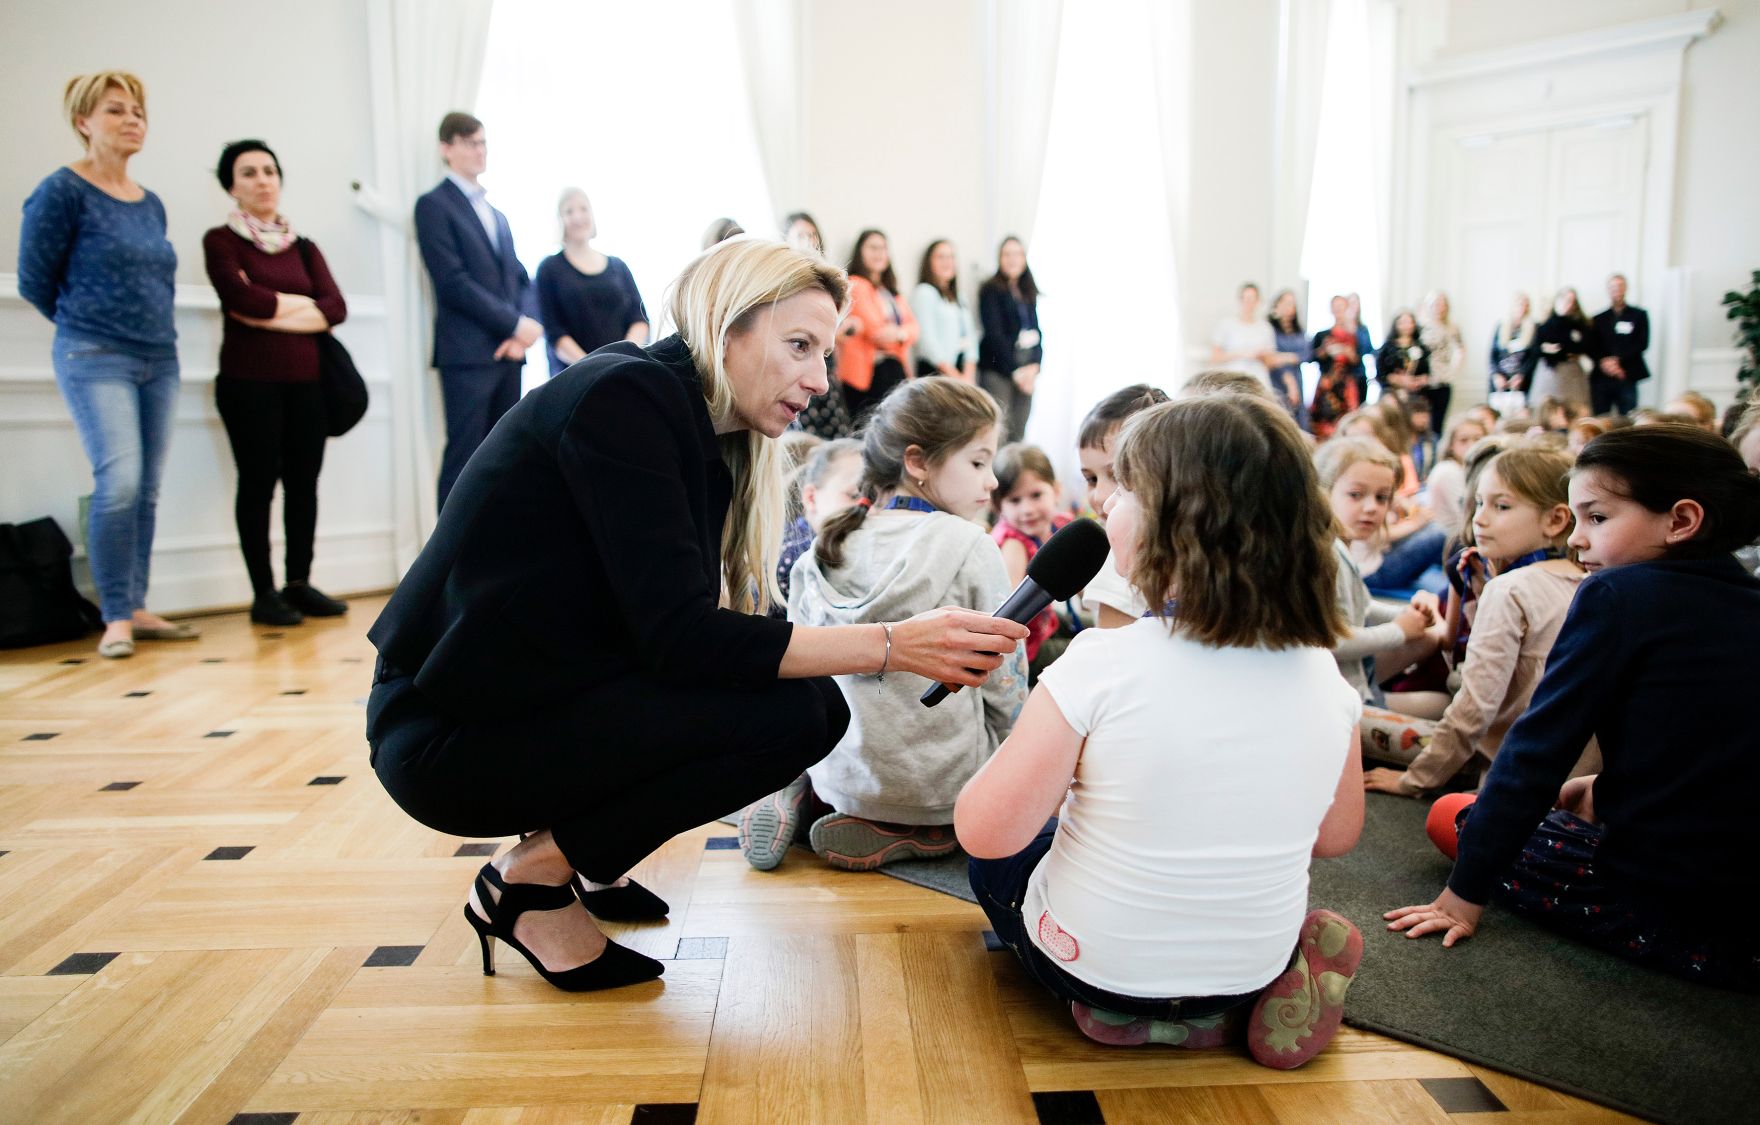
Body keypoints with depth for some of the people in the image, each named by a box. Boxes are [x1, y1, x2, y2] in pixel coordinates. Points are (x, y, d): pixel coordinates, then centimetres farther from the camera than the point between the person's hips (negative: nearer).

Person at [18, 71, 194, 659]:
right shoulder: (62, 191, -4)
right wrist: (88, 324, 10)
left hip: (159, 359, 6)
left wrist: (148, 326, 11)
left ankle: (136, 609, 13)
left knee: (147, 489, 5)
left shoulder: (151, 203, 13)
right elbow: (34, 281, -1)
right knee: (119, 481, -16)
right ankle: (116, 618, -7)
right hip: (96, 360, -6)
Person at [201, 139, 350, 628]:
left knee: (303, 481, 3)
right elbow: (243, 298, -14)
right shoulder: (221, 240, 4)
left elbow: (336, 307, 0)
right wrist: (303, 302, -2)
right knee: (258, 482, -3)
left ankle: (299, 584, 11)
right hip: (249, 380, -4)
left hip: (306, 380, 4)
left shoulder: (303, 248, 16)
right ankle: (263, 593, 1)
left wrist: (273, 313, -9)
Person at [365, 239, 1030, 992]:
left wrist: (906, 648, -3)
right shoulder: (623, 398, -19)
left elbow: (687, 628, 5)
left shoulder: (701, 433, 8)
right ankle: (530, 880, -5)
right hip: (450, 737, -9)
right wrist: (888, 644, -25)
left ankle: (577, 853, 12)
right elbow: (679, 635, -25)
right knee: (791, 711, -19)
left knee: (811, 695, 3)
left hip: (538, 702, 9)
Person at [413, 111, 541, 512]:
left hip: (507, 353, 7)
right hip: (467, 354, -7)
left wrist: (523, 332, -3)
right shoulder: (434, 205, -1)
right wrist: (517, 323, -11)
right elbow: (453, 283, -11)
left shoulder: (497, 215, 22)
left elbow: (520, 278, 16)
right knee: (464, 460, -7)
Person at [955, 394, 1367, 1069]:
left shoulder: (1101, 663, -25)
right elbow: (1338, 835, 4)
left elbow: (984, 832, -20)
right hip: (1253, 972, 4)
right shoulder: (1319, 673, -10)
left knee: (999, 855, 25)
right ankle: (1231, 1007, 10)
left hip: (1091, 967, -4)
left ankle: (1134, 1012, 8)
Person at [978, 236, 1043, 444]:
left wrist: (1034, 365, -2)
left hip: (1027, 370, 6)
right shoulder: (991, 290, -2)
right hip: (997, 370, -6)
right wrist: (1016, 370, -10)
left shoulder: (1029, 292, 16)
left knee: (1018, 433, 3)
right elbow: (994, 334, -8)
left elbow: (1036, 330, 14)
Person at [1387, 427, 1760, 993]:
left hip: (1663, 905, -7)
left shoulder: (1619, 593, -13)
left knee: (1452, 816, 9)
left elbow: (1539, 747, -14)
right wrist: (1609, 786, 21)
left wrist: (1466, 894, -9)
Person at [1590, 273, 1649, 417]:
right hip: (1601, 378, 1)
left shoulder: (1639, 315, 11)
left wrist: (1617, 360, -11)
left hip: (1627, 378, -1)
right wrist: (1603, 362, -13)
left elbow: (1642, 344, 0)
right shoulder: (1598, 319, 15)